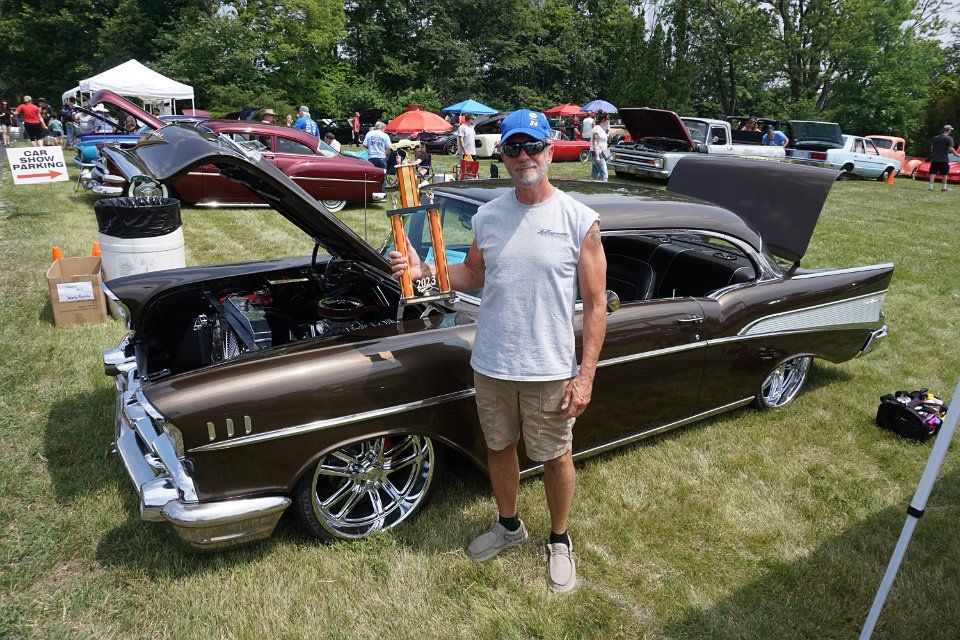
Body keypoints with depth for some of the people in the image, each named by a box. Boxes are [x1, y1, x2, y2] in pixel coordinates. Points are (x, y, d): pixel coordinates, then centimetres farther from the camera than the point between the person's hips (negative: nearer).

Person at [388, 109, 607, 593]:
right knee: (499, 447, 20)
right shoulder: (487, 216, 2)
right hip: (491, 365, 4)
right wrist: (425, 271, -4)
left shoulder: (579, 220, -10)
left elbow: (595, 305, -8)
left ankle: (559, 541, 38)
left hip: (550, 370, -3)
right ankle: (508, 526, 46)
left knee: (555, 457, 12)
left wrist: (586, 376, -13)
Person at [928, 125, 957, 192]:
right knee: (944, 174, 10)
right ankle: (944, 187, 16)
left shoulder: (935, 138, 7)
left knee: (933, 173, 2)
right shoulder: (949, 138, -7)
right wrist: (956, 154, 0)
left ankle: (931, 186, -5)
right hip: (944, 159, -3)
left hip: (934, 158, 3)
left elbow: (932, 147, 10)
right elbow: (950, 148, -13)